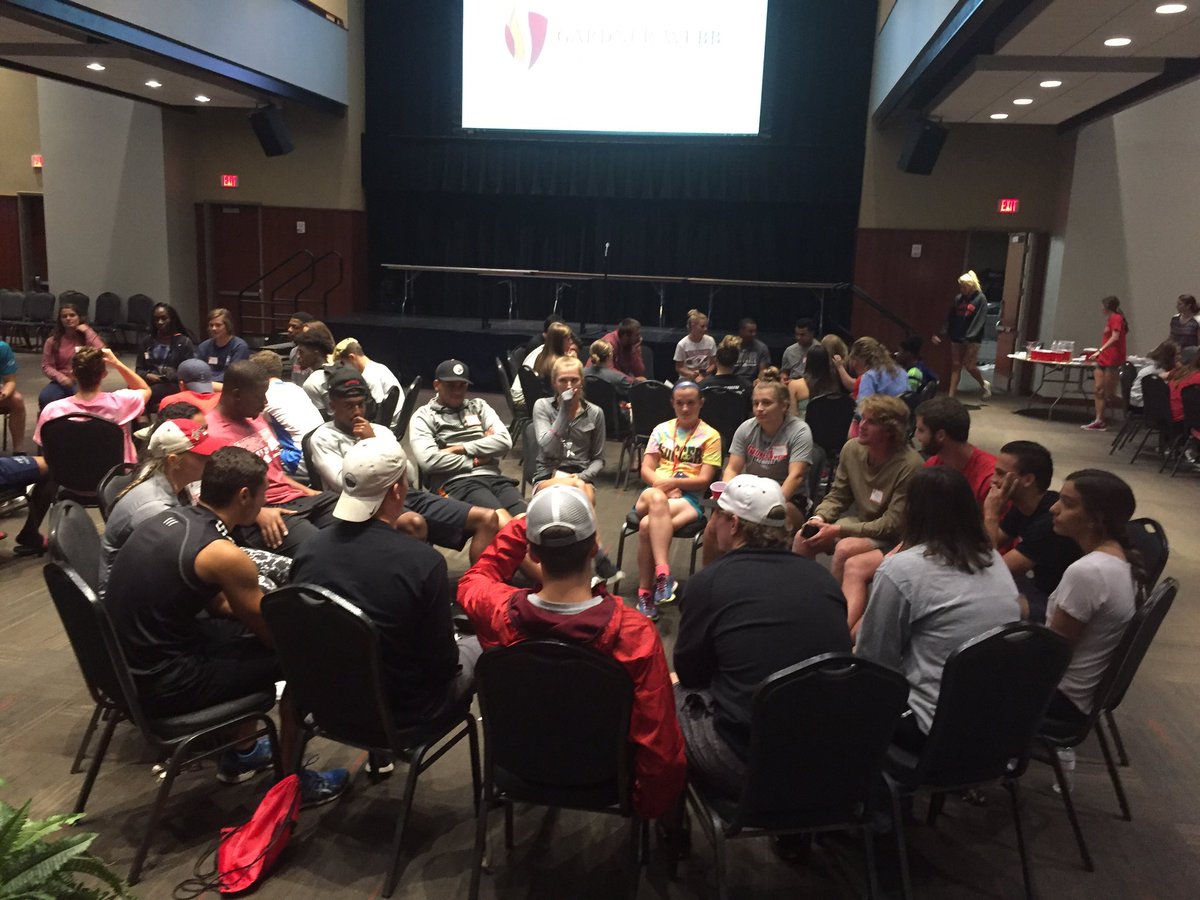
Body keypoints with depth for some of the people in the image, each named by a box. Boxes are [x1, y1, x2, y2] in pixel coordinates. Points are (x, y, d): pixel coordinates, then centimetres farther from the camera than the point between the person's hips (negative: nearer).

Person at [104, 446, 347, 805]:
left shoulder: (170, 518, 3)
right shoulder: (223, 555, -22)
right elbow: (275, 635, -9)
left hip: (126, 660, 9)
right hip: (159, 684, -9)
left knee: (247, 629, 22)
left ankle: (241, 752, 35)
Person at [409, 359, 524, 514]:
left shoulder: (479, 406, 23)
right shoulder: (424, 416, 11)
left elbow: (505, 441, 7)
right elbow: (429, 461, -6)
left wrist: (460, 449, 0)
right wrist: (475, 461, 0)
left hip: (492, 477, 4)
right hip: (456, 483, -4)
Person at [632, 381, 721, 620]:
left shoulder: (710, 436, 7)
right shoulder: (661, 430, 17)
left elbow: (704, 480, -1)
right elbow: (646, 470, 10)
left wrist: (673, 483, -15)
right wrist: (663, 486, -10)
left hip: (688, 497, -2)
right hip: (655, 492, 2)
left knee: (647, 525, -34)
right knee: (656, 498, -38)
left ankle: (646, 592, -27)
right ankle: (663, 574, -43)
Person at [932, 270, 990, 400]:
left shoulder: (980, 299, -7)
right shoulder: (958, 298, 8)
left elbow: (980, 321, -14)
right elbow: (950, 318, 10)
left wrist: (970, 337, -24)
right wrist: (941, 333, 0)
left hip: (972, 339, -5)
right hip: (957, 338, 5)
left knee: (970, 366, -5)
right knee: (955, 365, 5)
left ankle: (985, 384, 22)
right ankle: (952, 394, 8)